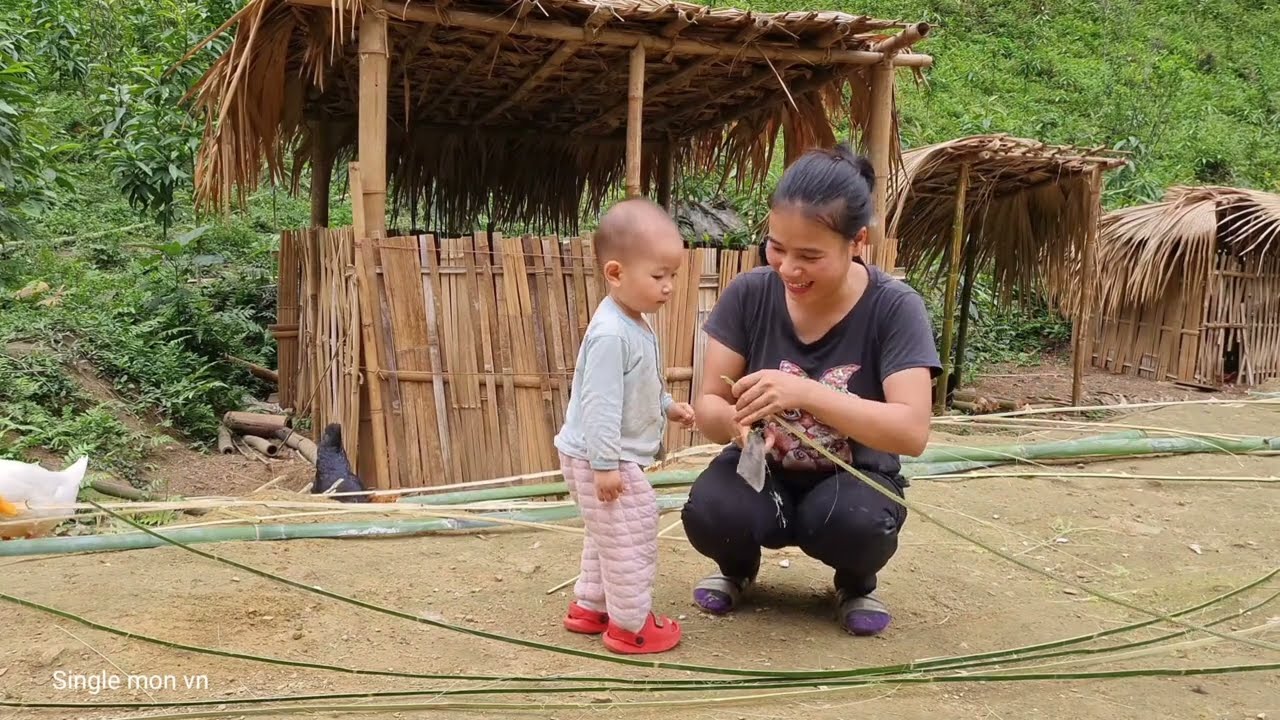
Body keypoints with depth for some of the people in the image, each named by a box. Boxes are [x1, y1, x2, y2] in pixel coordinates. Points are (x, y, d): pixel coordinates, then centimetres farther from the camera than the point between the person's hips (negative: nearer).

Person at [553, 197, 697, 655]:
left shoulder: (635, 325, 7)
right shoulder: (611, 334, -26)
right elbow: (600, 403, -28)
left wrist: (668, 406, 19)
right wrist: (606, 463, -27)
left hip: (617, 458, 11)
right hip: (602, 461, -11)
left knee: (607, 538, 23)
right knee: (632, 541, 1)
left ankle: (590, 607, 37)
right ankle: (631, 626, 14)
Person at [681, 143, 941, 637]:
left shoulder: (894, 308, -19)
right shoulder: (749, 295, -13)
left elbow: (912, 432, -28)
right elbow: (706, 407, -11)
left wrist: (806, 394, -42)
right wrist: (734, 418, -36)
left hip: (852, 479, -1)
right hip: (763, 470, 2)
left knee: (856, 522, -35)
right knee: (708, 513, -30)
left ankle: (856, 583, 4)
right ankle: (738, 568, 9)